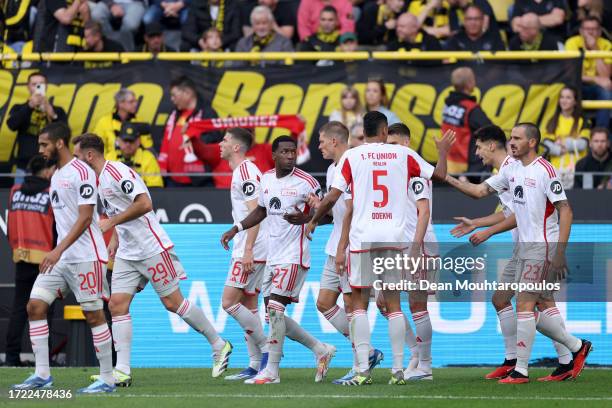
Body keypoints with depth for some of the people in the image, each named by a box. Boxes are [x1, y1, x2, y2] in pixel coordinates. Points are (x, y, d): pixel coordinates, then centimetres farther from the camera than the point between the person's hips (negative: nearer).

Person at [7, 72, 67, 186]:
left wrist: (53, 116, -19)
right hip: (24, 168, 0)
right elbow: (12, 125, -9)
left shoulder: (57, 111, 11)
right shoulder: (19, 109, 11)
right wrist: (30, 106, -20)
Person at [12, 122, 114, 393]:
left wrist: (59, 250, -25)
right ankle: (42, 375, 4)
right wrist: (58, 252, 20)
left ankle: (107, 379, 2)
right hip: (60, 257, 9)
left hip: (85, 256, -9)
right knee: (35, 306, 1)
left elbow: (85, 218, -19)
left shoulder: (81, 172, -12)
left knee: (94, 315, -4)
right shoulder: (56, 175, 15)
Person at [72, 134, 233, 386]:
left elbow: (144, 204, -25)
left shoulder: (116, 172, -16)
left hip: (152, 248, -9)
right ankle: (122, 372, -5)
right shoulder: (99, 179, 13)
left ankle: (219, 346, 13)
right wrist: (114, 240, 14)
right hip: (127, 255, 9)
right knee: (117, 305, -3)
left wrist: (111, 222, -21)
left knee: (173, 303, -3)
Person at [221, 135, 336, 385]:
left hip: (294, 256, -8)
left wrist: (305, 218, -28)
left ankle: (271, 371, -12)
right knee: (274, 314, 8)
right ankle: (321, 350, 23)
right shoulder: (266, 179, 10)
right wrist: (236, 229, 18)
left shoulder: (306, 182, -11)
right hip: (273, 257, 8)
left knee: (275, 306, -16)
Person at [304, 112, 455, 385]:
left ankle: (363, 369, -6)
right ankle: (398, 370, 5)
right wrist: (443, 151, 34)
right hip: (394, 237, 2)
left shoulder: (351, 156, 1)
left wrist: (313, 221, 13)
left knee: (359, 303, 3)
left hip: (363, 237, -2)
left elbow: (333, 197, -3)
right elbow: (439, 174, 14)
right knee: (393, 303, 7)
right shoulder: (403, 154, 6)